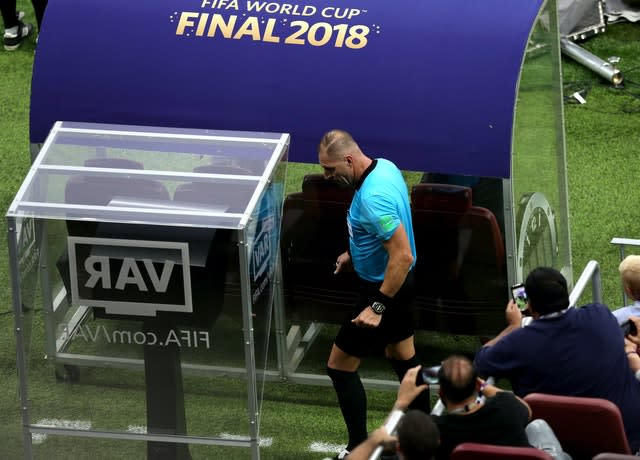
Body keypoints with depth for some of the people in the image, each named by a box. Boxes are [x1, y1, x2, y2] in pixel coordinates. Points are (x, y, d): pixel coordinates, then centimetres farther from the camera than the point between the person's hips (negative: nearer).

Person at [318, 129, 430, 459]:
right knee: (403, 357, 23)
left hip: (383, 289, -10)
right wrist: (355, 253, 20)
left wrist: (377, 307, -29)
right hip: (399, 284, 10)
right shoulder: (385, 167, -2)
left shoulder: (372, 198, -32)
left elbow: (403, 256, -33)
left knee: (340, 366, 0)